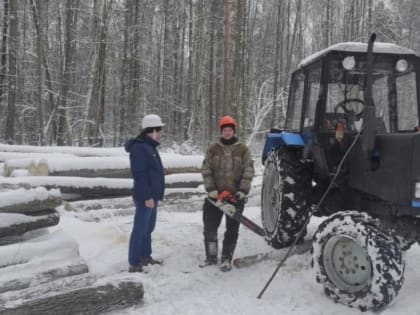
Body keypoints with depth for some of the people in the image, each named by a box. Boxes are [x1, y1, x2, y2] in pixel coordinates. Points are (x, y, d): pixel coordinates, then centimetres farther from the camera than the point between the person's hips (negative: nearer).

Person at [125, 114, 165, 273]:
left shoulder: (149, 147, 15)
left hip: (152, 196, 10)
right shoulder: (139, 148, -17)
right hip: (146, 198, -10)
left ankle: (145, 257, 30)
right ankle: (134, 264, 0)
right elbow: (139, 175, -23)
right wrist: (147, 197, -24)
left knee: (148, 228, 18)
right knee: (140, 230, -6)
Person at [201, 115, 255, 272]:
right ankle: (211, 257, 22)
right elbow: (206, 171, 0)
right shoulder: (213, 149, 4)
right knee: (209, 227, 7)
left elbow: (248, 172, -3)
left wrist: (243, 190, -12)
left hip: (235, 196, -1)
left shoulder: (243, 150, 1)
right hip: (215, 195, 2)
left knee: (232, 230, 5)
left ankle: (227, 259, 17)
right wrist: (210, 189, -10)